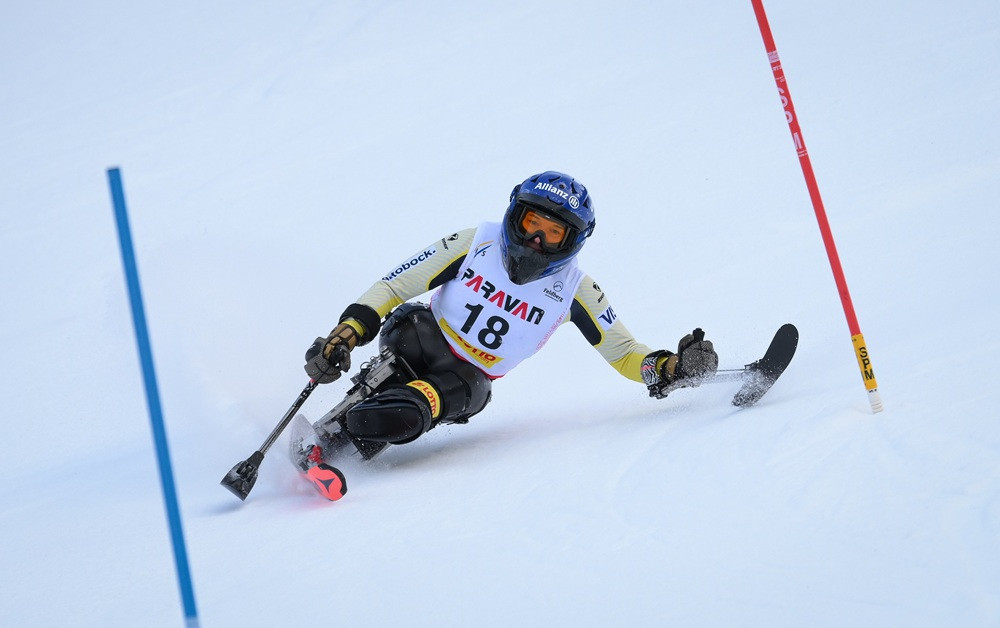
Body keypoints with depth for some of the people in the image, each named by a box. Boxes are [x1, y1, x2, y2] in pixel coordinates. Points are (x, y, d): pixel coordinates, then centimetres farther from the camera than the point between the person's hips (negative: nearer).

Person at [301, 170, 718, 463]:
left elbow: (621, 351, 3)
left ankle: (357, 436, -38)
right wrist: (346, 333, -19)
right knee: (411, 320, -35)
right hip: (424, 339, 0)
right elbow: (391, 288, -6)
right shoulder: (473, 246, -8)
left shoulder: (574, 290, -5)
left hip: (470, 379, 1)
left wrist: (667, 368, -17)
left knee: (460, 392, -35)